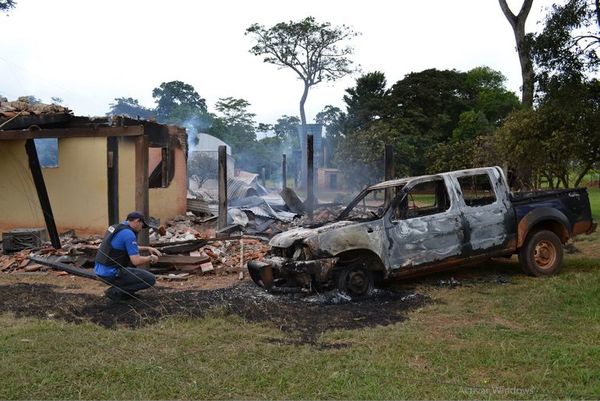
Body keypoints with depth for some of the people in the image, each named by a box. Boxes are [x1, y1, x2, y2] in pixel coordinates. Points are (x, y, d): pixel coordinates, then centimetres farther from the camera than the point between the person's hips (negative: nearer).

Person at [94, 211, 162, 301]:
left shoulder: (116, 227, 13)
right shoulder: (129, 234, -18)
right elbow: (136, 261, -21)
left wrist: (147, 248, 25)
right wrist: (151, 258, -2)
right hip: (111, 273, -9)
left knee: (133, 256, 29)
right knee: (150, 279, -4)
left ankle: (124, 288, 20)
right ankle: (116, 291, -2)